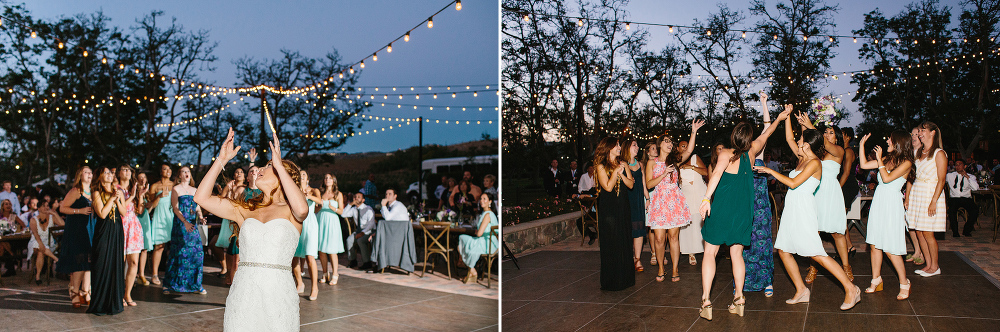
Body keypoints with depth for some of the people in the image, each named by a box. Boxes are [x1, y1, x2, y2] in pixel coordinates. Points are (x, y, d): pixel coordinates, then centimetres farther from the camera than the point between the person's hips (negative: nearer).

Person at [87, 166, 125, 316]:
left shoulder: (119, 192, 10)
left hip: (117, 232, 4)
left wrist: (117, 200, -8)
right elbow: (102, 214, -13)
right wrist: (112, 198, -11)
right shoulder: (96, 193, -3)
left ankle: (115, 302, 13)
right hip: (103, 232, -4)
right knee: (102, 266, -3)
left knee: (117, 265, 5)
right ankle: (100, 304, 6)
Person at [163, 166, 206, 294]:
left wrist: (200, 217, -4)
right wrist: (185, 222, -17)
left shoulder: (194, 190, 17)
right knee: (179, 253, -6)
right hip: (180, 224, -5)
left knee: (197, 253, -2)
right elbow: (175, 209, -6)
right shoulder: (176, 189, 2)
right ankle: (168, 284, 5)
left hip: (192, 225, 5)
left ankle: (195, 284, 5)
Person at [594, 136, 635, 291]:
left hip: (623, 208, 5)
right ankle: (612, 281, 8)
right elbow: (608, 187, -14)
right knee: (611, 244, -2)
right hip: (608, 209, -5)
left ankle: (625, 277, 17)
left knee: (625, 242, 6)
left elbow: (631, 184, 3)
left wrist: (621, 174, -12)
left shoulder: (623, 164, 10)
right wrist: (616, 171, -12)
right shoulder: (601, 167, -5)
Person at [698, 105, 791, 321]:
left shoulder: (726, 153, -8)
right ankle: (739, 299, 13)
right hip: (742, 212, 4)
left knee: (710, 252, 2)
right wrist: (779, 118, 38)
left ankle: (706, 301, -5)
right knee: (737, 254, 14)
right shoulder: (750, 153, 5)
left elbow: (716, 173, -26)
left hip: (722, 210, -4)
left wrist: (706, 199, -33)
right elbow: (765, 135, 23)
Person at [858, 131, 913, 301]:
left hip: (892, 206, -7)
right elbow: (864, 165, 14)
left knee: (891, 250, -5)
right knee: (875, 245, 9)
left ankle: (904, 284, 9)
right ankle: (876, 280, 19)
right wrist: (862, 145, 12)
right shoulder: (887, 158, 11)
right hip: (878, 203, 7)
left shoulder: (906, 163, -8)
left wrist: (879, 159, -10)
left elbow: (887, 178, -18)